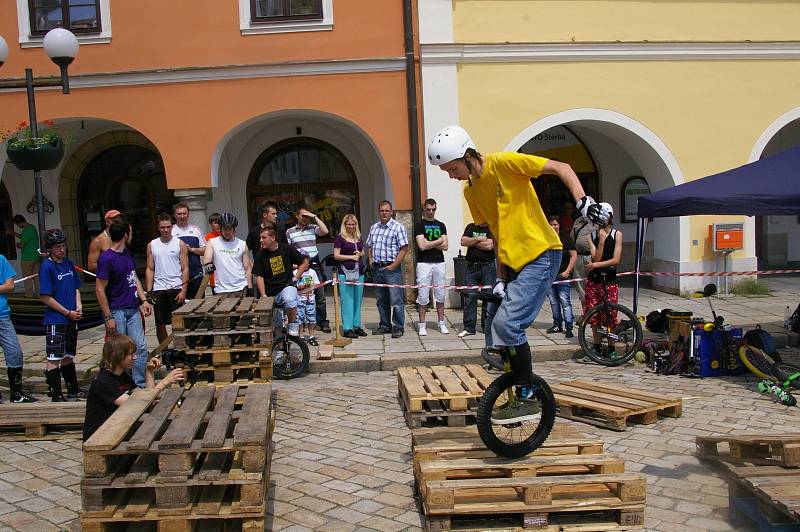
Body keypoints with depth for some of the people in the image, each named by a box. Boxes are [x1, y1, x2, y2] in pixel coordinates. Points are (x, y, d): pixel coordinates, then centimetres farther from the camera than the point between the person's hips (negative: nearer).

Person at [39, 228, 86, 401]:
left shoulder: (68, 263, 9)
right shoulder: (47, 267, -12)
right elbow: (45, 297, -14)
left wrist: (78, 306, 1)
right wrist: (68, 313, -11)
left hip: (71, 320, 7)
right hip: (55, 320, -7)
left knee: (68, 356, 18)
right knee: (54, 359, -1)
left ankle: (73, 390, 27)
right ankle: (56, 395, 5)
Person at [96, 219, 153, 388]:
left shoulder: (128, 253, 11)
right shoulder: (106, 258, -13)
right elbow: (100, 289, -14)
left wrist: (144, 300, 9)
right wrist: (108, 317, -16)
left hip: (133, 309, 7)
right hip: (116, 311, -7)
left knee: (141, 347, 4)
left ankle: (140, 385, 13)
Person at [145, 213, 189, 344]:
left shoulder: (180, 244, 2)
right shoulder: (152, 245, 9)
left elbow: (185, 269, -1)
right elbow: (150, 269, 9)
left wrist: (183, 290, -10)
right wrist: (149, 292, 1)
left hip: (176, 288, -2)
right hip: (158, 290, 3)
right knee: (160, 324, 7)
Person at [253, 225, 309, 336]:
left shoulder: (287, 249, -4)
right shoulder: (261, 255, -1)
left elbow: (304, 262, 7)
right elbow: (259, 276, 0)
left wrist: (295, 278, -1)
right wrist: (264, 296, -9)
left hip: (287, 285, -3)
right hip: (270, 292, 3)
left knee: (289, 300, -37)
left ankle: (293, 324, -13)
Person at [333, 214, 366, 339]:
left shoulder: (358, 237, 14)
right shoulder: (340, 238, -4)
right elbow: (336, 256, -8)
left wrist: (360, 254, 2)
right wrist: (351, 256, -12)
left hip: (359, 272, 6)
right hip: (345, 273, -6)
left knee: (357, 300, 10)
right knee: (347, 301, -4)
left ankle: (357, 326, 19)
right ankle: (347, 328, 0)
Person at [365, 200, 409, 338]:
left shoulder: (398, 227, -4)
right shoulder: (374, 227, 15)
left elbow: (404, 249, -10)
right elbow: (369, 246, 23)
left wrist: (393, 266, -14)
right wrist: (370, 260, 7)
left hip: (391, 268, -6)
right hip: (376, 268, 6)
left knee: (396, 300, -5)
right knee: (381, 300, 13)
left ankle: (398, 327, 3)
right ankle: (385, 325, 24)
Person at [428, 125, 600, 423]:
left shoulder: (504, 163, -14)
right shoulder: (470, 191, 9)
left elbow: (561, 168, -11)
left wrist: (582, 201, -26)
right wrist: (500, 278, 8)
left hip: (541, 254, -8)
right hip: (514, 263, 9)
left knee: (506, 323, -21)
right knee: (500, 332, 7)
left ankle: (527, 399, -8)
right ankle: (520, 397, 23)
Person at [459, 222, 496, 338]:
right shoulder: (470, 227, 13)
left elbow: (489, 245, -13)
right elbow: (463, 241, 0)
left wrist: (472, 242, -2)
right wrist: (478, 239, -9)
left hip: (488, 266, -3)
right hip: (471, 266, 3)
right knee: (469, 297, 1)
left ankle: (487, 326, 9)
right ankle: (469, 328, 5)